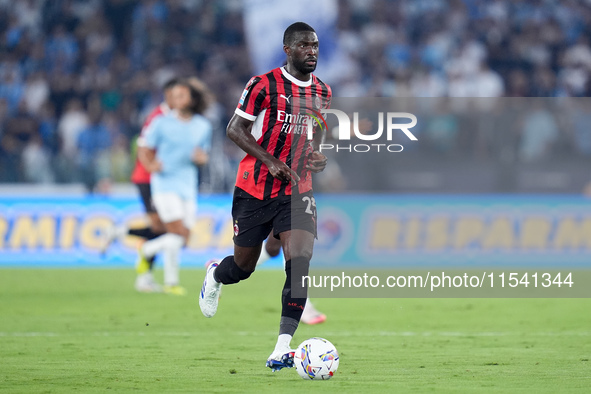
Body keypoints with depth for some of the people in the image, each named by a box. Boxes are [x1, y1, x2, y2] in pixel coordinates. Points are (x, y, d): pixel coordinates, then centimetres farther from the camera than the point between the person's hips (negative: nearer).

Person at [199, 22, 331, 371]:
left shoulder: (322, 92, 7)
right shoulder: (264, 85, -9)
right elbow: (235, 129, -8)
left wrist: (318, 156, 1)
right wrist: (270, 161, -19)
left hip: (297, 192, 3)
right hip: (255, 190, -3)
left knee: (300, 261, -19)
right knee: (244, 266, 11)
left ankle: (283, 347, -19)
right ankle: (215, 276, 50)